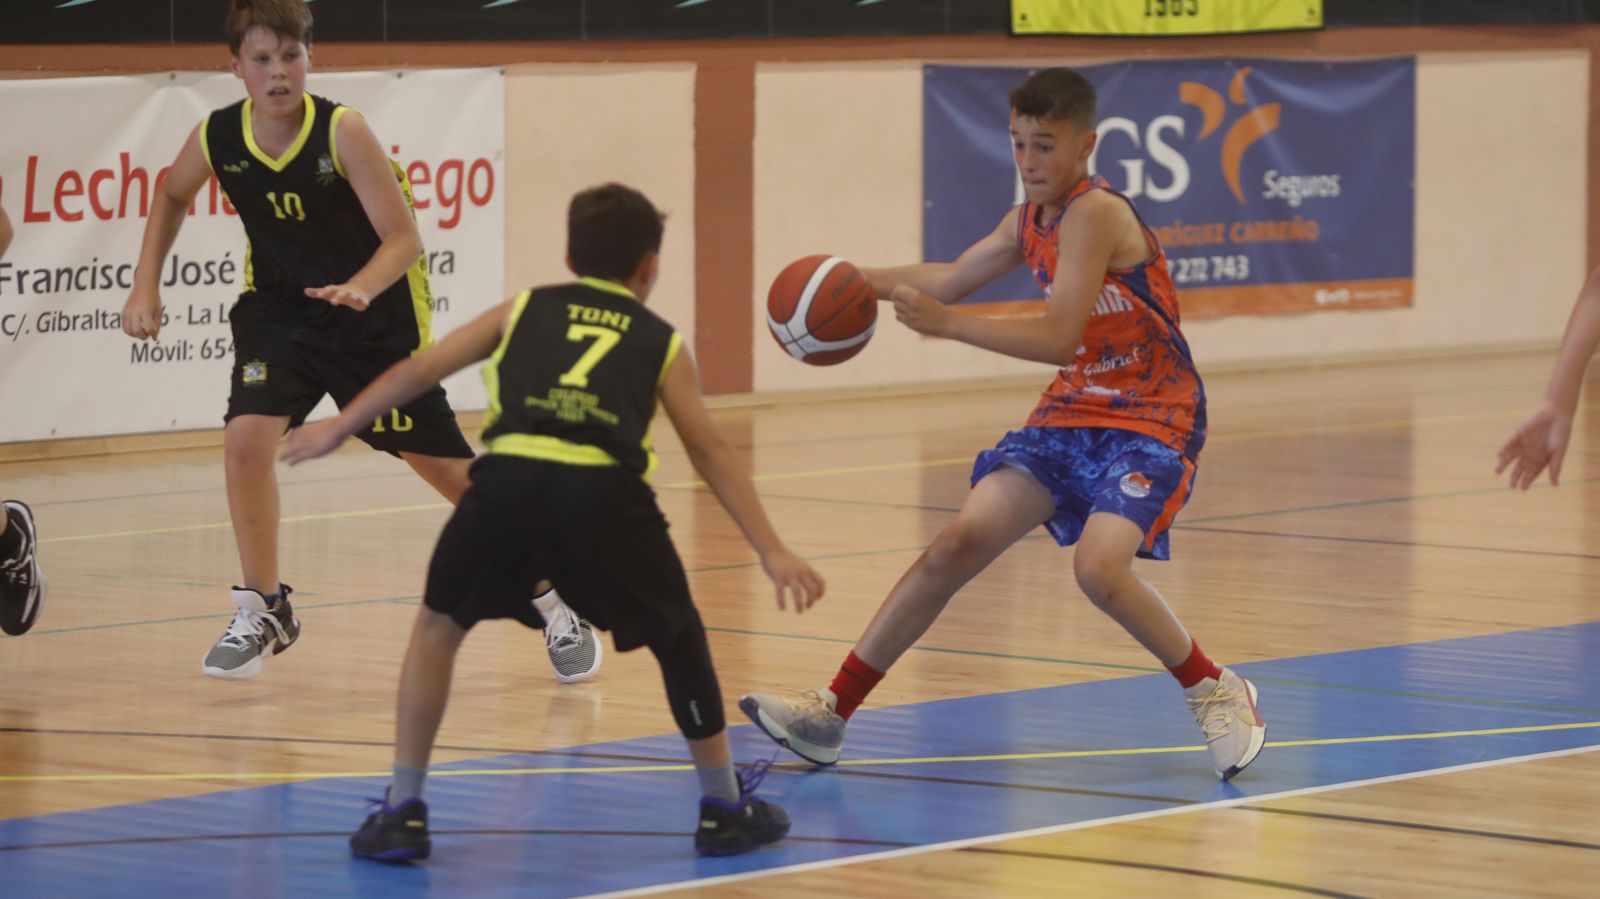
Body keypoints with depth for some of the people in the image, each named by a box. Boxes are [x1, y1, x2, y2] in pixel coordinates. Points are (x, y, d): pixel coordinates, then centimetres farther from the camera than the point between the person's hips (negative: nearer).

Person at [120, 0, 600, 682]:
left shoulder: (341, 132, -25)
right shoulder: (216, 139, -14)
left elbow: (403, 237, -24)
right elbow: (172, 197, 10)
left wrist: (360, 290, -42)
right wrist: (145, 285, 1)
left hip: (375, 312, -3)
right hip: (279, 310, 3)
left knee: (444, 464, 1)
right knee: (246, 437, -18)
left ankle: (551, 603, 17)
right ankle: (262, 612, 0)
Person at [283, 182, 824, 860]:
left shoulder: (525, 310, 30)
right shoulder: (660, 342, 27)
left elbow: (422, 369, 28)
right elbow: (711, 455, 23)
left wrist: (338, 429, 39)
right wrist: (772, 552, 23)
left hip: (510, 479, 0)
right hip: (606, 494, 0)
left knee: (438, 625, 24)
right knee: (678, 637, 25)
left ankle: (403, 812, 18)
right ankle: (725, 808, 28)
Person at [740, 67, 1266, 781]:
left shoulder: (1095, 213, -20)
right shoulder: (1031, 220, 7)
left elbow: (1058, 338, -28)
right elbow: (954, 278, 25)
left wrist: (944, 322, -30)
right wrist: (863, 282, 12)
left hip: (1152, 421, -8)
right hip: (1072, 411, 8)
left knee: (1099, 566, -29)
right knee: (956, 546, -1)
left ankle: (1217, 693, -5)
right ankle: (832, 711, 3)